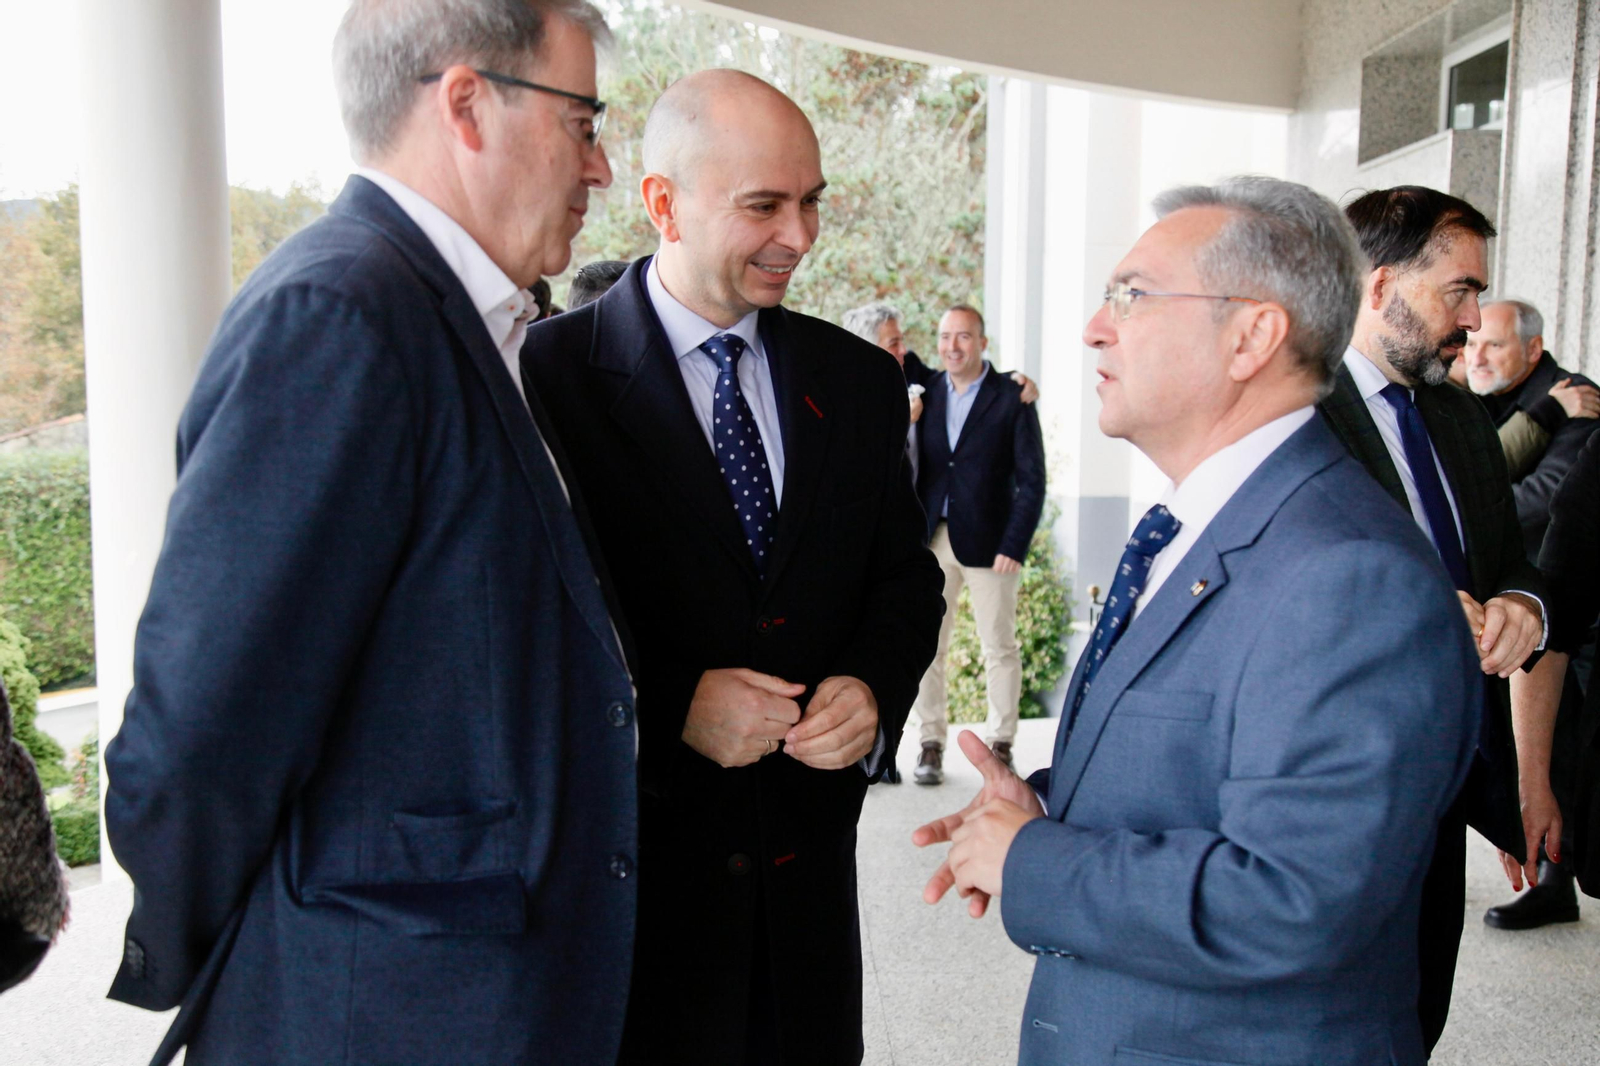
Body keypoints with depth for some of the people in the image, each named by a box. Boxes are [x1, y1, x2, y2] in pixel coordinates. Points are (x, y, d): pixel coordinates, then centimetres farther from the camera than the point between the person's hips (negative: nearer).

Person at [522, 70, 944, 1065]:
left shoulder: (859, 380, 5)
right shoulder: (552, 372, -10)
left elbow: (905, 573, 10)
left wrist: (875, 690, -9)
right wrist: (671, 704, -20)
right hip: (629, 861, -4)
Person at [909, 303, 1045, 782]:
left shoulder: (1012, 399, -2)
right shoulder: (924, 391, 8)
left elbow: (1032, 481, -4)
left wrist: (1014, 545, -12)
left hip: (988, 541, -3)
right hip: (930, 540, 3)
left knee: (1000, 648, 6)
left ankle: (1001, 743, 19)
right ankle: (930, 743, 15)